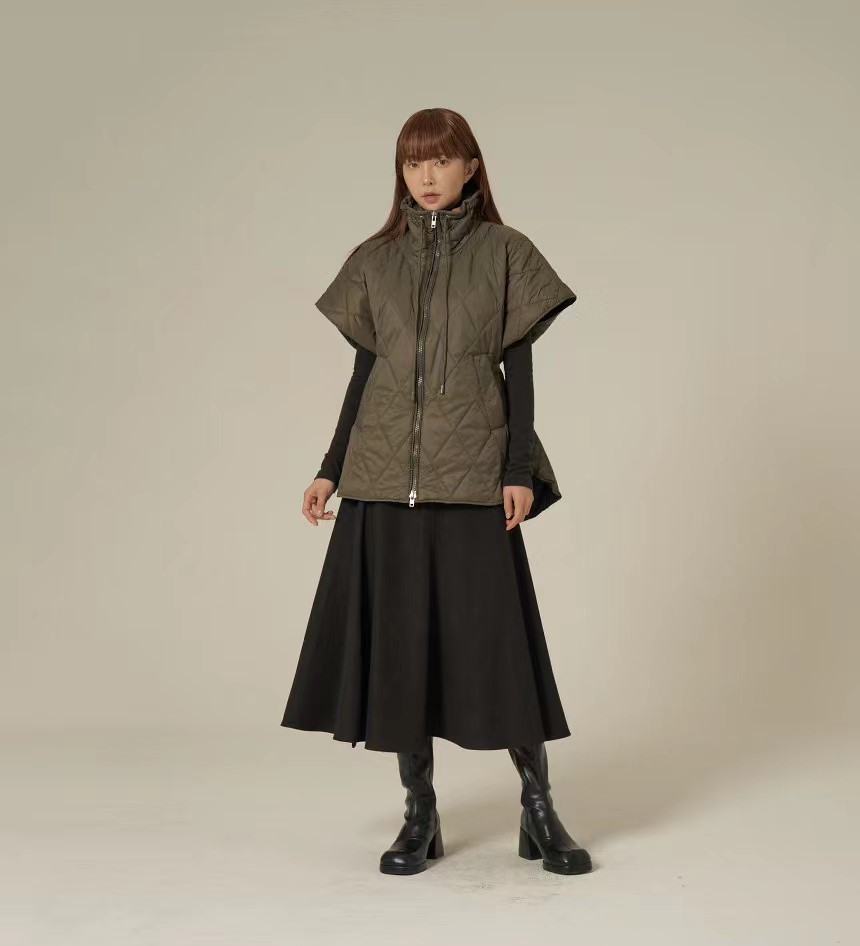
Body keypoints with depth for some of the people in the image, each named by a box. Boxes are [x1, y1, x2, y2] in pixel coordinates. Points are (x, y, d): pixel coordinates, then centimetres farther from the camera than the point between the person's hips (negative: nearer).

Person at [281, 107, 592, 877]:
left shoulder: (505, 253, 3)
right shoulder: (374, 260, 10)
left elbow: (519, 371, 1)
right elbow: (364, 372, 12)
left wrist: (521, 470, -7)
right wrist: (330, 469, 8)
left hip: (473, 475, -2)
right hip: (385, 475, 3)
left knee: (496, 635, -2)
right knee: (398, 639, 3)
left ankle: (539, 809, 13)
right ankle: (420, 815, 15)